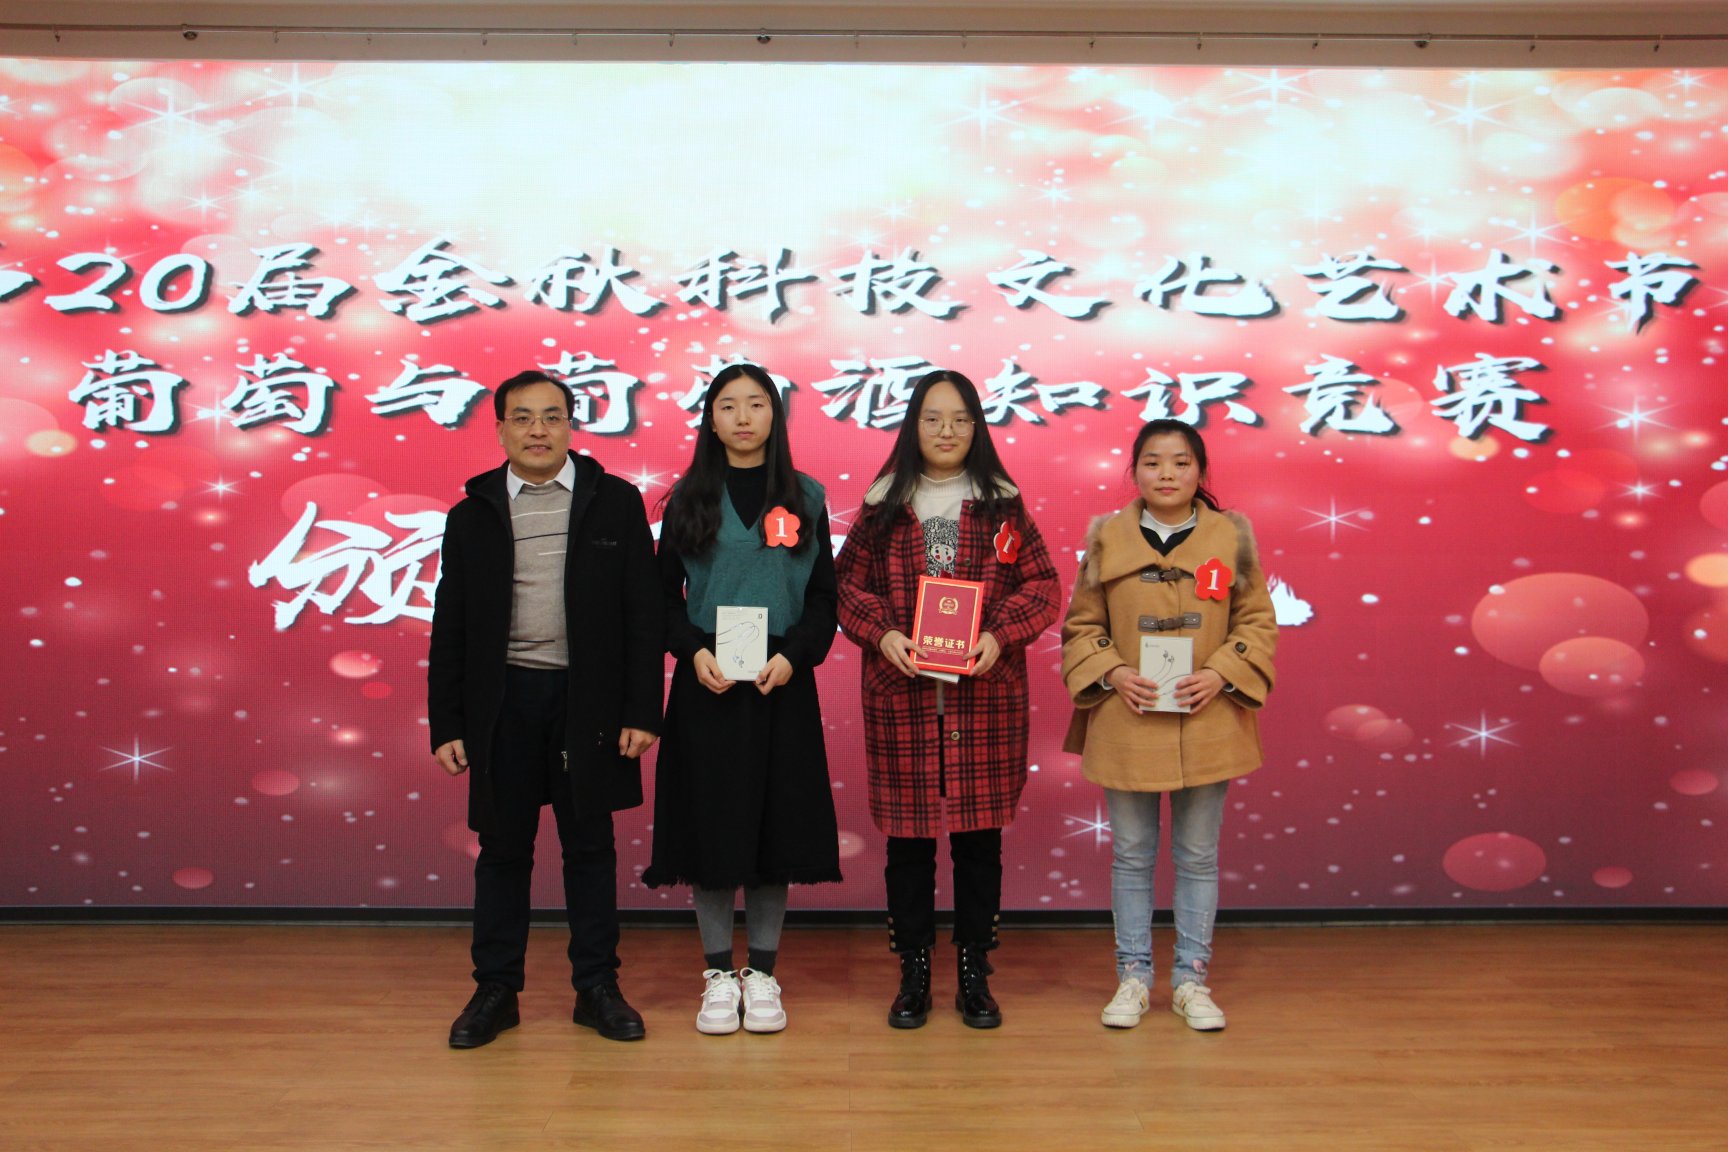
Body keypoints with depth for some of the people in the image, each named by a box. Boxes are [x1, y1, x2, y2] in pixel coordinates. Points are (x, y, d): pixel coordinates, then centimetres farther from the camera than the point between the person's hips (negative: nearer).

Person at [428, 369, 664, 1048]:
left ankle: (597, 987, 19)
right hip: (503, 700, 1)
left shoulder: (615, 503, 2)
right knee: (502, 847, 8)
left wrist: (642, 711, -6)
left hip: (588, 699, -1)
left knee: (589, 845, 8)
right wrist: (446, 724, 2)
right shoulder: (473, 515, 7)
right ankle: (496, 990, 21)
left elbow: (643, 614, 0)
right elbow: (449, 629, 8)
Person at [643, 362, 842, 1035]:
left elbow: (823, 597, 5)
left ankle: (762, 973, 16)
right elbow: (665, 595, 5)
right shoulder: (688, 499, 6)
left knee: (775, 824, 3)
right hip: (707, 684, 0)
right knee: (710, 823, 2)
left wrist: (793, 656, -12)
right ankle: (719, 974, 15)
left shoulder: (804, 499, 7)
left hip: (781, 683, 0)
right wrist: (694, 652, -13)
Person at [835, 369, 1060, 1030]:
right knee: (907, 834, 5)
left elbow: (1043, 585, 4)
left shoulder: (1002, 505, 7)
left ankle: (975, 975, 19)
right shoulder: (883, 505, 7)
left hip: (985, 696, 0)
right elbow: (847, 584, 7)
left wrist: (1000, 635, -12)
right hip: (901, 695, 0)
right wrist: (882, 633, -10)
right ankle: (913, 972, 19)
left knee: (979, 834, 5)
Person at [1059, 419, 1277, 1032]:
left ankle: (1191, 980, 23)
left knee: (1198, 856, 10)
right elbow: (1081, 626, 4)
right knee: (1131, 855, 9)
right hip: (1126, 723, 0)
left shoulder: (1232, 536, 1)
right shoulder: (1108, 538, 1)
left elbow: (1258, 622, 3)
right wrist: (1114, 673, -12)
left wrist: (1220, 674, -12)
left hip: (1206, 724, 0)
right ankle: (1133, 977, 23)